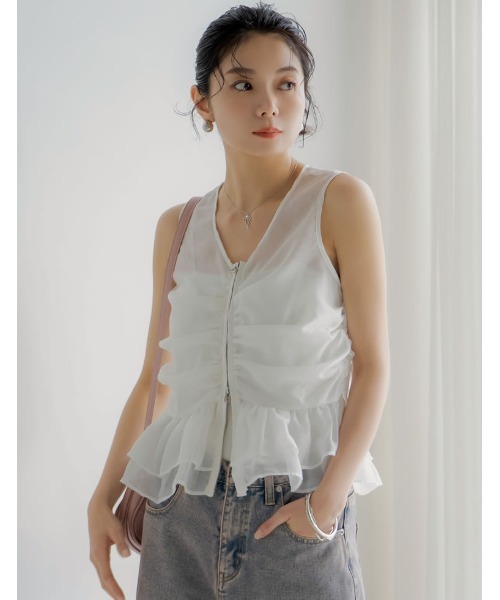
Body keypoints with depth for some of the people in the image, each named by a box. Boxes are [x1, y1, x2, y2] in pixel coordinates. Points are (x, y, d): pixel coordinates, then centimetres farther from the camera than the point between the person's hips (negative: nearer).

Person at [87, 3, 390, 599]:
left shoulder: (339, 201, -5)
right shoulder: (177, 228, 6)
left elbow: (373, 363, -7)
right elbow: (154, 376, 11)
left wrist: (330, 498, -14)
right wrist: (103, 495, 5)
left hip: (296, 511, -3)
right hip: (181, 509, 4)